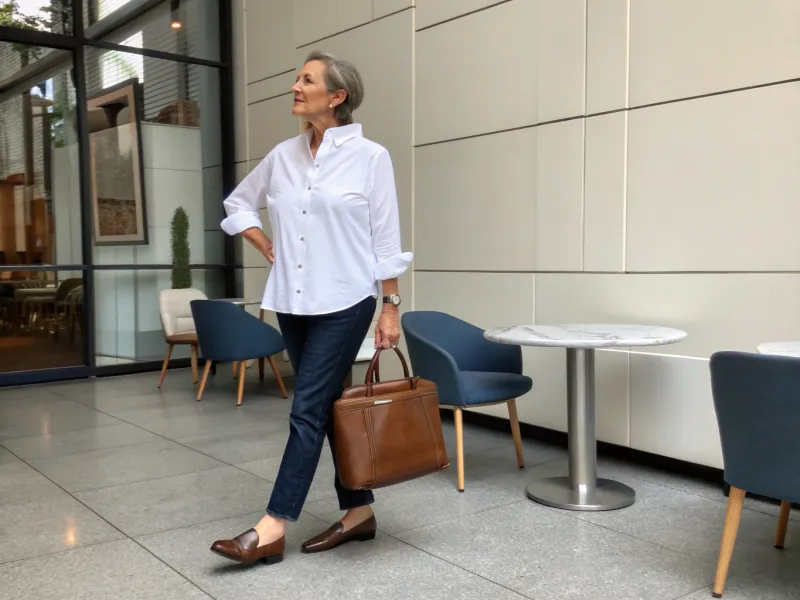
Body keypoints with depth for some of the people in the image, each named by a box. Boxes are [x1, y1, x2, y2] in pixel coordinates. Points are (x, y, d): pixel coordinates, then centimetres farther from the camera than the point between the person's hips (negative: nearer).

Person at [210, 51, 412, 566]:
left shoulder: (370, 157, -5)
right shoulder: (283, 155, 8)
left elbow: (386, 240, -5)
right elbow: (240, 203, 23)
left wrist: (391, 306, -7)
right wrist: (269, 250, 10)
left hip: (344, 302, -6)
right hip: (292, 303, 6)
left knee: (308, 412, -5)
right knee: (330, 409, 11)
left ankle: (272, 529, 2)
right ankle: (359, 511, 25)